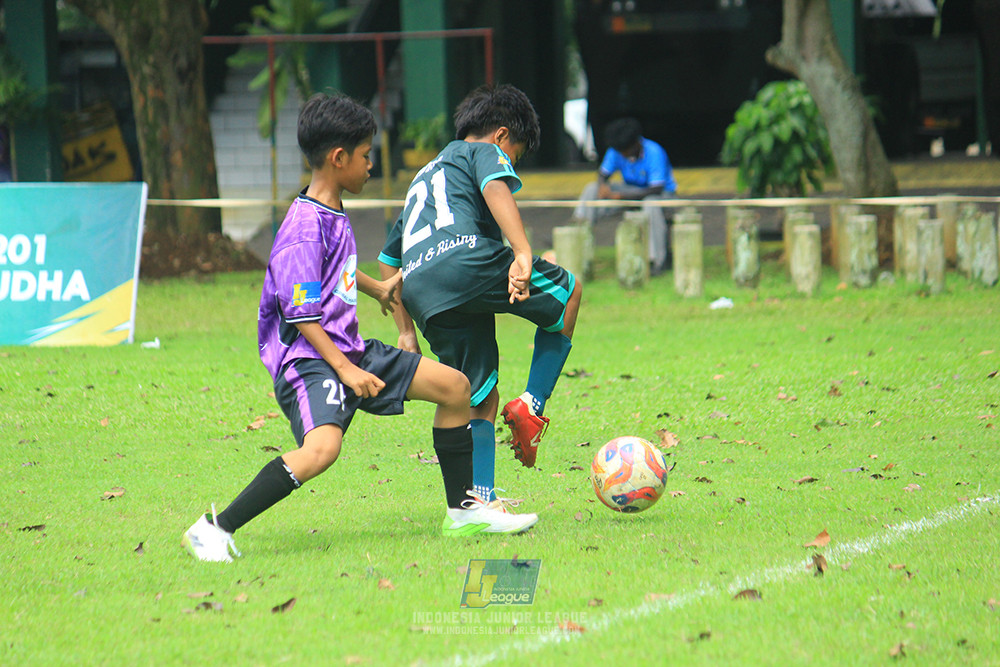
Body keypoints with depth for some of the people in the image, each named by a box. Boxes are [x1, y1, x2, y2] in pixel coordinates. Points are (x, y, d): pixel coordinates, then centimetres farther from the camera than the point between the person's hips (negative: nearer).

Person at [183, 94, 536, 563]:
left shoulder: (333, 215, 12)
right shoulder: (305, 228, -18)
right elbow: (301, 315, -22)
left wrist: (376, 288, 50)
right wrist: (345, 370, -25)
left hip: (349, 350, 10)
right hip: (309, 360, -10)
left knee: (455, 386, 9)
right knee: (322, 447, -35)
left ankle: (463, 511, 20)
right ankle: (215, 530, -27)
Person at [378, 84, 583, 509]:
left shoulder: (424, 176, 40)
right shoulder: (485, 152, 16)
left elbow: (388, 260, 39)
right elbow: (495, 190, -9)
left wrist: (406, 330, 38)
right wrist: (523, 254, -23)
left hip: (422, 295, 7)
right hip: (468, 259, -7)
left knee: (481, 402, 14)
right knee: (568, 291, 17)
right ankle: (531, 404, 5)